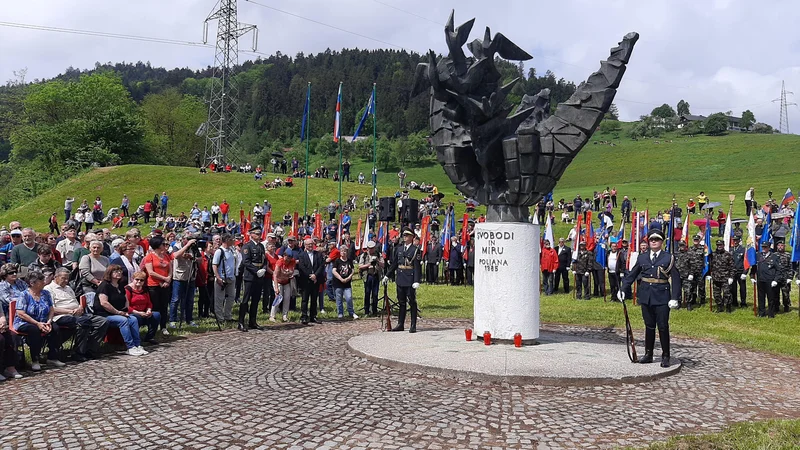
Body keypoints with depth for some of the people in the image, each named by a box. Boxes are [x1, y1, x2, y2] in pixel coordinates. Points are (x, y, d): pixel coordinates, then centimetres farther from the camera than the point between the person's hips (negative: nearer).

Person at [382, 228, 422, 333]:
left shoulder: (415, 250, -4)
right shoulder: (398, 249, 11)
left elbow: (417, 267, -9)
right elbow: (393, 264, 17)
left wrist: (416, 281, -16)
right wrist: (387, 276, 13)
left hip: (410, 280, -5)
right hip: (400, 280, 5)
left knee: (412, 302, 1)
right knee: (401, 303, 10)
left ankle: (413, 325, 7)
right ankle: (400, 324, 16)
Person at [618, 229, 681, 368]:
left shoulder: (668, 258, -1)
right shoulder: (642, 258, 9)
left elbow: (675, 279, -4)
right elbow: (631, 274, 13)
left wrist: (674, 298, -12)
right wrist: (623, 289, 4)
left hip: (662, 297, -3)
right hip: (646, 296, 3)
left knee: (663, 327, 0)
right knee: (649, 326, 11)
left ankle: (665, 356, 11)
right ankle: (648, 354, 20)